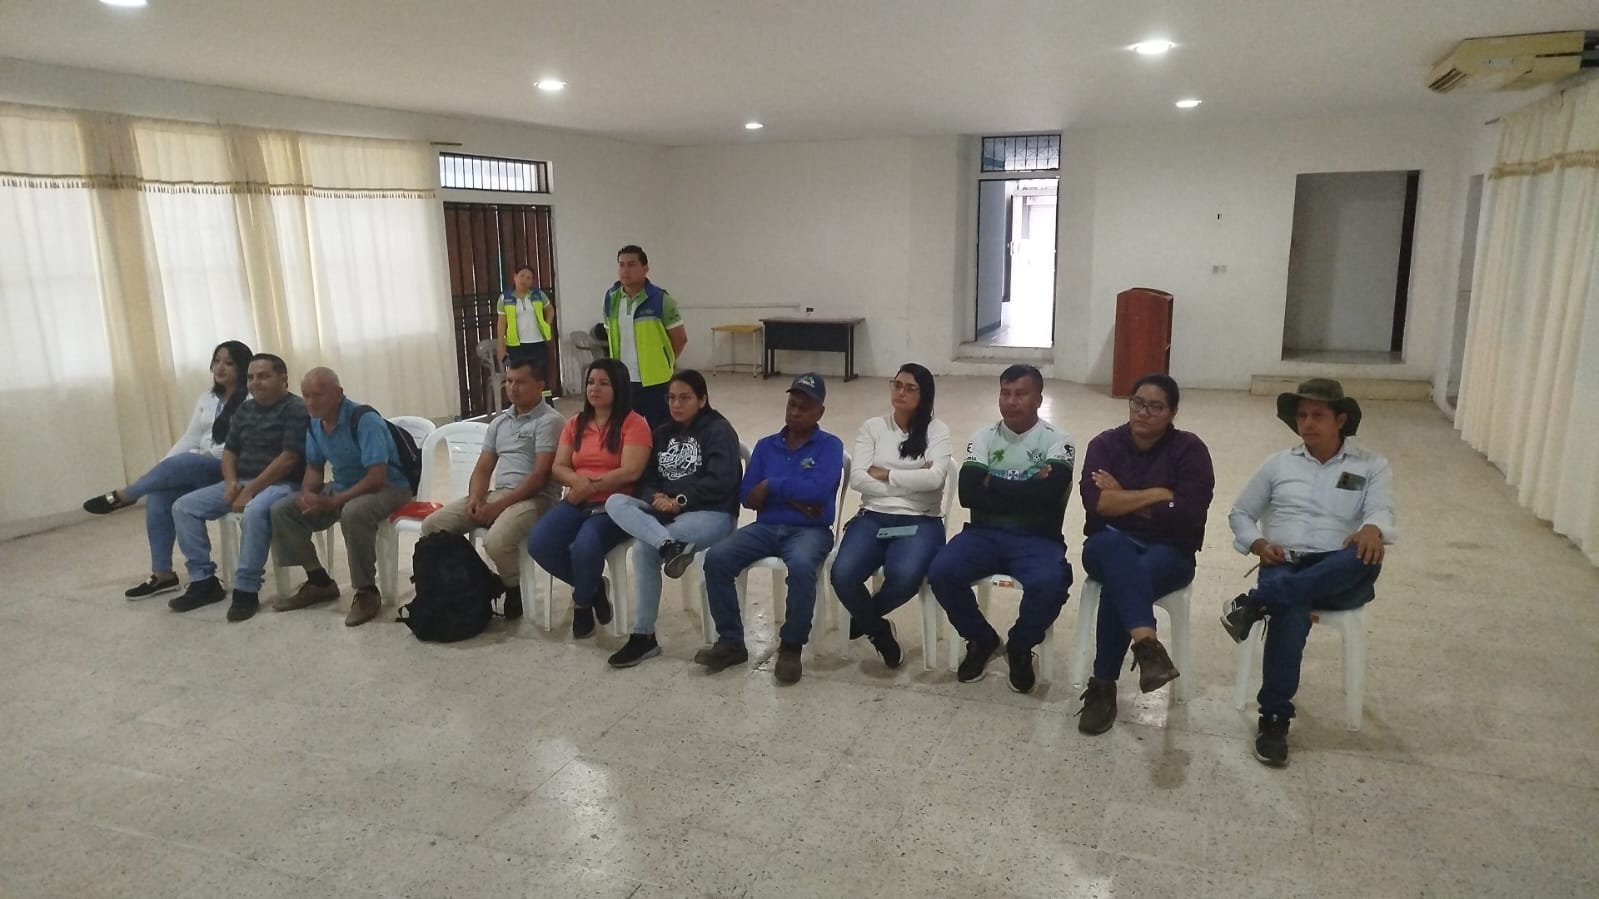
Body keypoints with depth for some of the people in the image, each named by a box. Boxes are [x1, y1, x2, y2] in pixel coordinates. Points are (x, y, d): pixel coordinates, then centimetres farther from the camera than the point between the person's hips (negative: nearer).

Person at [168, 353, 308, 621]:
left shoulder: (296, 410, -10)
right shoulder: (244, 409, 15)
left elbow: (288, 458, -18)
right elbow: (229, 450, 17)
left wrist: (251, 490, -20)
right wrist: (231, 482, -4)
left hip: (280, 484, -8)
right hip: (241, 482, 9)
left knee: (254, 512, -39)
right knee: (183, 507, -3)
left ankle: (246, 590, -27)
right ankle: (204, 581, 0)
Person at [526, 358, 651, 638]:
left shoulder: (633, 423, -4)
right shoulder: (575, 424, 15)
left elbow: (631, 471, -14)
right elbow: (558, 467, 10)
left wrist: (590, 486, -15)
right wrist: (577, 481, -13)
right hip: (576, 503, 6)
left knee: (585, 547, -34)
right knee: (538, 543, -20)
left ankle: (582, 602, 1)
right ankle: (592, 586, 7)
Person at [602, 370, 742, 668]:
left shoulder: (719, 430, -4)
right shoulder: (663, 434, 18)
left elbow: (720, 483, -16)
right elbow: (648, 479, 11)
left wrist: (679, 501, -16)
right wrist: (657, 498, -12)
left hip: (712, 513, -7)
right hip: (665, 512, 7)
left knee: (644, 548, -29)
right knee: (615, 503, -23)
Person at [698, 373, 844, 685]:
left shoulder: (830, 446, 3)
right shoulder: (766, 445, 15)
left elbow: (818, 491, -15)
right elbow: (747, 496, 3)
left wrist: (771, 486, -6)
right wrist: (795, 497, -9)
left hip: (810, 530, -4)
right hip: (765, 527, 4)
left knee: (801, 566, -37)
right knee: (716, 558, -20)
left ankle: (791, 647, -17)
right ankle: (731, 641, -7)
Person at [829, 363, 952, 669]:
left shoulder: (936, 430, 5)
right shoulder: (872, 427, 9)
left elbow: (936, 477, -13)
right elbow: (857, 479, -4)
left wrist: (886, 475, -7)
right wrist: (912, 482, -8)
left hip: (920, 522, -2)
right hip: (874, 517, 2)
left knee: (904, 577, -34)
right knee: (843, 574, -27)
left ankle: (865, 617, 2)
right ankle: (879, 630, 4)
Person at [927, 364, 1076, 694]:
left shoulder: (1057, 441, -1)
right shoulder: (984, 438, 6)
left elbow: (1049, 494, -19)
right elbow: (968, 493, -8)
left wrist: (993, 484, -10)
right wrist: (1026, 493, -13)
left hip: (1037, 537, -2)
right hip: (985, 532, 2)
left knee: (1050, 583, -34)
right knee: (941, 571, -25)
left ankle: (1020, 648, 0)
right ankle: (981, 640, 4)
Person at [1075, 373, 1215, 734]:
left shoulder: (1190, 449, -2)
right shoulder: (1105, 444, 3)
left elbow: (1187, 513, -15)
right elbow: (1095, 503, -13)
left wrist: (1122, 499, -10)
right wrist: (1156, 494, -14)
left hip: (1169, 551, -1)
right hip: (1110, 545, 1)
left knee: (1119, 582, -35)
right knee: (1114, 545, -38)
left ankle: (1103, 685, -26)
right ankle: (1147, 644, -54)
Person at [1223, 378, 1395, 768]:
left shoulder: (1371, 465, 12)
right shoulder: (1278, 463, 16)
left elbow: (1382, 512, -6)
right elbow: (1240, 513, 19)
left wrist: (1372, 529, -32)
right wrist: (1259, 543, -3)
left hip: (1339, 577, 0)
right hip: (1285, 566, 0)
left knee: (1367, 558, -38)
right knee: (1291, 612, -36)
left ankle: (1257, 601, -40)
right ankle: (1274, 720, -31)